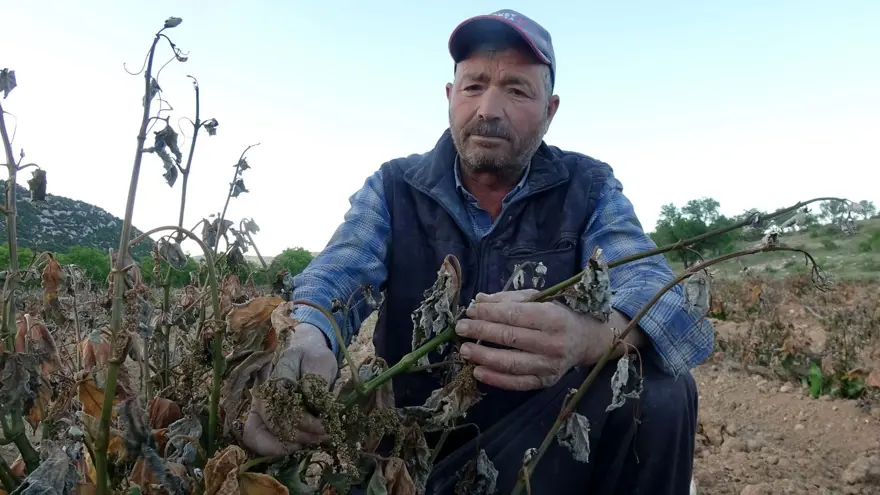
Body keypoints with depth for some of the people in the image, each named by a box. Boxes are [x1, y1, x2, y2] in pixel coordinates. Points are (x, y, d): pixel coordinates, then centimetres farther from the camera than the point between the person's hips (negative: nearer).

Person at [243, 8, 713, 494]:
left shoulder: (589, 188, -4)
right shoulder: (394, 187, -2)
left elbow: (651, 286, -20)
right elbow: (334, 277, -15)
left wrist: (588, 334, -45)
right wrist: (306, 340, -41)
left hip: (551, 438, 2)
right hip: (415, 437, -1)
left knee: (658, 389, -26)